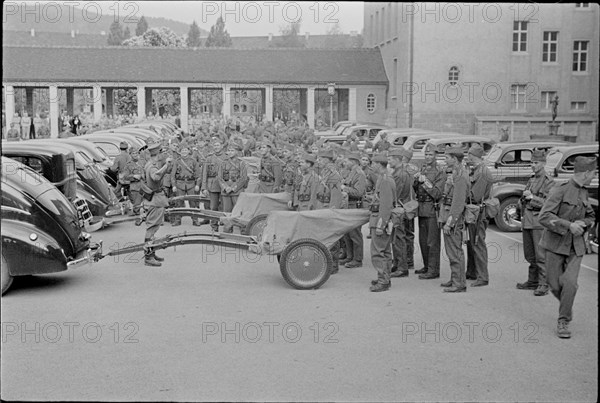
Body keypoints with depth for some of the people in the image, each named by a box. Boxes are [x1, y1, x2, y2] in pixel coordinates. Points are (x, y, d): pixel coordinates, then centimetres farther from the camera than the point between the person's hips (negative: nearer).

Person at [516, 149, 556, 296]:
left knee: (540, 255, -7)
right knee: (529, 254, 13)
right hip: (527, 220, 8)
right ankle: (532, 281, 23)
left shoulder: (549, 182, -7)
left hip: (539, 221, -8)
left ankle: (543, 285, -3)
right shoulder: (531, 179, 17)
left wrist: (533, 197, -18)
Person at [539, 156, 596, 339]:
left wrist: (583, 224, -2)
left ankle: (563, 322, 1)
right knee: (555, 284, 3)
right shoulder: (560, 190, -13)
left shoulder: (584, 192, 8)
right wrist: (569, 225, -25)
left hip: (575, 246, 4)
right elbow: (544, 217, -19)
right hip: (556, 243, -4)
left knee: (570, 283, -13)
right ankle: (567, 308, 35)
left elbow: (591, 217, 21)